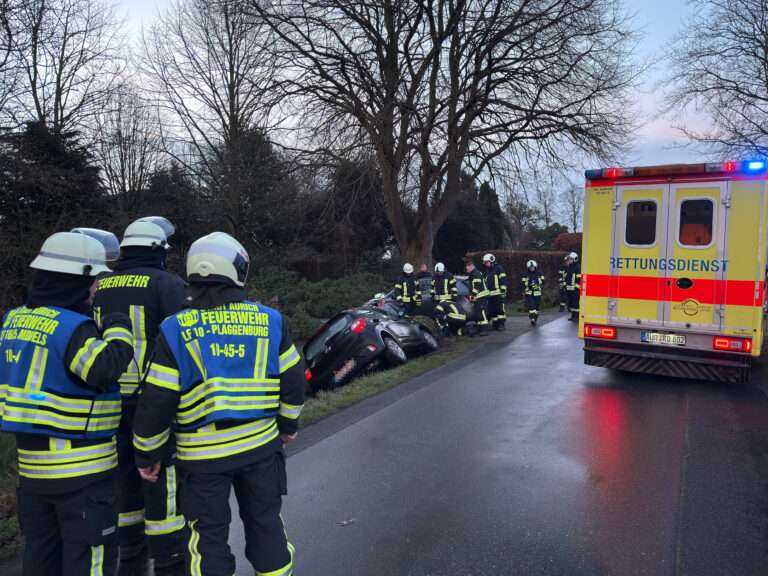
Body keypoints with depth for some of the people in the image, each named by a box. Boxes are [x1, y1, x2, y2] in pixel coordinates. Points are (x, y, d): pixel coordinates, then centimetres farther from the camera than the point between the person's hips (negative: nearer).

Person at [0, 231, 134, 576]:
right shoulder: (72, 326, -20)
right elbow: (106, 368, -32)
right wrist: (119, 327, -19)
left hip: (32, 459, 8)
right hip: (81, 464, -8)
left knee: (41, 548, 22)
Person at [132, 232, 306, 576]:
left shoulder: (175, 330, -9)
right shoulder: (269, 320, -3)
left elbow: (156, 401, -8)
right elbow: (293, 379, 3)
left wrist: (146, 453, 6)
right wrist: (288, 423, 19)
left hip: (203, 453, -2)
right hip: (260, 444, 2)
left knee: (209, 536, 14)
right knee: (265, 523, 19)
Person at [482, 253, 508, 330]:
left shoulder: (498, 269, -2)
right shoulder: (486, 272, 21)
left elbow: (503, 280, -7)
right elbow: (484, 283, 27)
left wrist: (503, 290, -14)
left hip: (498, 293, -7)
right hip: (490, 294, 7)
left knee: (500, 309, -6)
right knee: (491, 310, 5)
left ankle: (501, 324, -2)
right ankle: (495, 324, 12)